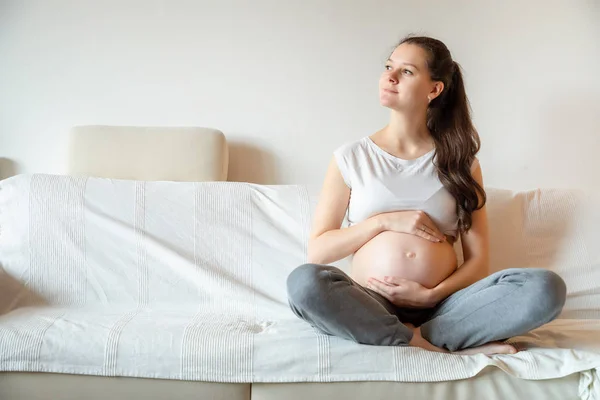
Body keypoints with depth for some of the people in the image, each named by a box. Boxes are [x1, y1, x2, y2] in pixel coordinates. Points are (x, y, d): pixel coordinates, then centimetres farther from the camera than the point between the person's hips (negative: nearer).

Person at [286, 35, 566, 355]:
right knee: (304, 283, -34)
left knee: (546, 287, -23)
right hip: (370, 308, 0)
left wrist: (432, 294, -12)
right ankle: (449, 346, -23)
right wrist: (385, 221, -7)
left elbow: (478, 259, 6)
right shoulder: (351, 157, 8)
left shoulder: (460, 160, 10)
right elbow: (317, 251, 4)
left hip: (440, 307, 1)